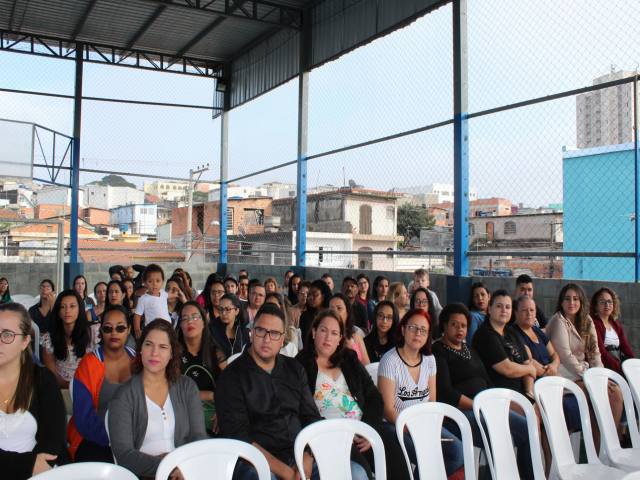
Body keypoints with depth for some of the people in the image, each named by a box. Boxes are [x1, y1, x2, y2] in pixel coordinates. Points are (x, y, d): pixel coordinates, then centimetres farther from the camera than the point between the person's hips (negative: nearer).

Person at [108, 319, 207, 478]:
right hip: (143, 474, -2)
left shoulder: (187, 387, 9)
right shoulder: (124, 395, 1)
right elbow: (124, 455, -7)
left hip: (184, 471, 2)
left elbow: (199, 437, 4)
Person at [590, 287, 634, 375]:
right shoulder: (593, 324, -7)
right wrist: (621, 369, -23)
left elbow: (626, 347, 8)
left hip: (620, 364, 7)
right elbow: (601, 353, -16)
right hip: (603, 367, -7)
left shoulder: (616, 324, 16)